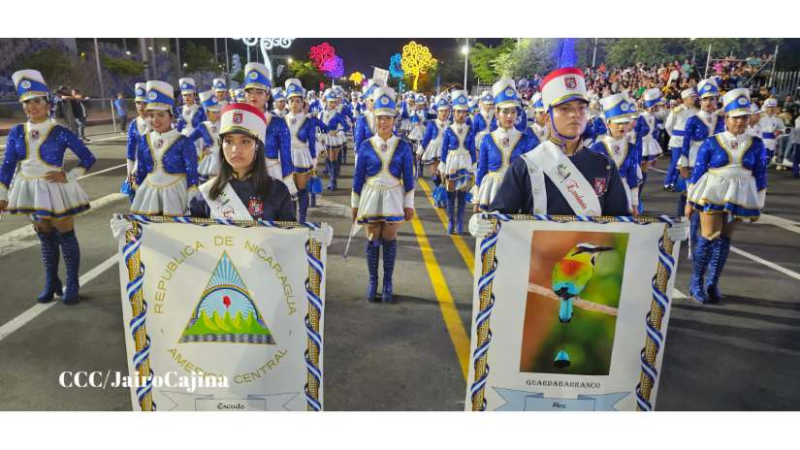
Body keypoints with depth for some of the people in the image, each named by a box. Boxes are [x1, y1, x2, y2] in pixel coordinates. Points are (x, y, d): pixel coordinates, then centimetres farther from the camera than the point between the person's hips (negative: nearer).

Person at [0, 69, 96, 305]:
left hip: (55, 189, -4)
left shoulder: (60, 132, -10)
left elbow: (88, 159, -6)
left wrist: (68, 176, -14)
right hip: (31, 190, 4)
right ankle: (51, 283, 25)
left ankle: (72, 284, 13)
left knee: (66, 235, 3)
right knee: (45, 237, 14)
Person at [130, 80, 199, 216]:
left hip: (175, 193, -4)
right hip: (148, 194, 5)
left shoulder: (183, 142, -11)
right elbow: (140, 171, 13)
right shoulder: (144, 141, 4)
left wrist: (192, 206, -11)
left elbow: (192, 174, -10)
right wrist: (138, 196, 14)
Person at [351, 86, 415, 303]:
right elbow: (358, 177, 3)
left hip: (393, 198, 0)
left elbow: (408, 178, 1)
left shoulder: (403, 146, -2)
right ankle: (372, 281, 19)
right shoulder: (366, 146, -2)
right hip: (371, 197, 0)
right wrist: (355, 204, 4)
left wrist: (409, 204, 0)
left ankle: (388, 283, 17)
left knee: (389, 239, 5)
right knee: (373, 240, 6)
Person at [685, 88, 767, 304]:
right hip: (712, 195, -3)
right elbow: (697, 173, -2)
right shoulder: (711, 143, -6)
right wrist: (690, 201, -2)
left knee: (725, 239, 8)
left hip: (740, 198, 3)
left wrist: (758, 206, 6)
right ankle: (696, 281, 5)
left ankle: (713, 283, 18)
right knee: (709, 236, -7)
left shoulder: (757, 145, 1)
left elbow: (760, 177, 6)